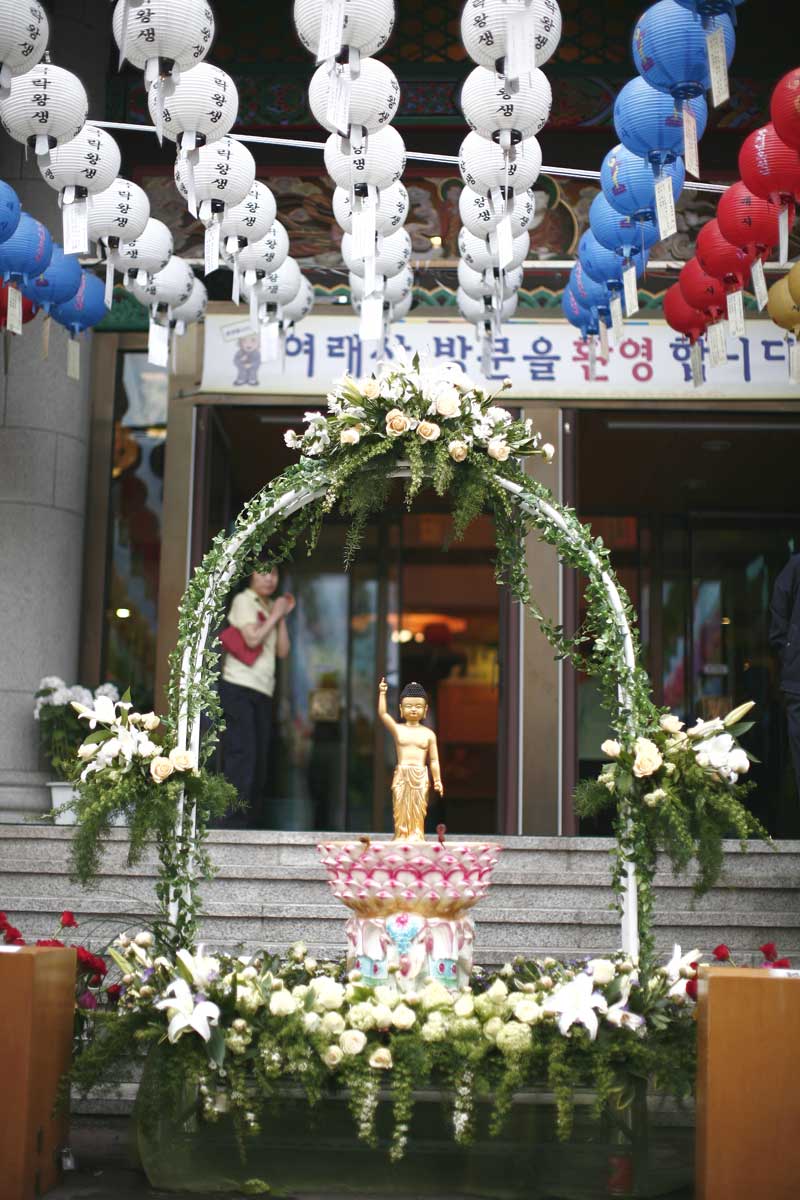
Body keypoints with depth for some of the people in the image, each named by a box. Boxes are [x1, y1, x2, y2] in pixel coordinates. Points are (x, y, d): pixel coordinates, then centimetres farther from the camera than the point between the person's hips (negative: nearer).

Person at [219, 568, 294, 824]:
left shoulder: (271, 606, 21)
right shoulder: (243, 600, 1)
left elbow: (282, 651, 15)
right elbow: (252, 638, -12)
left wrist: (283, 618, 7)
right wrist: (275, 615, -3)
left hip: (263, 691, 7)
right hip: (239, 687, -7)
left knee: (259, 759, 4)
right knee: (241, 754, -15)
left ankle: (251, 819, 8)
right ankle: (232, 818, -15)